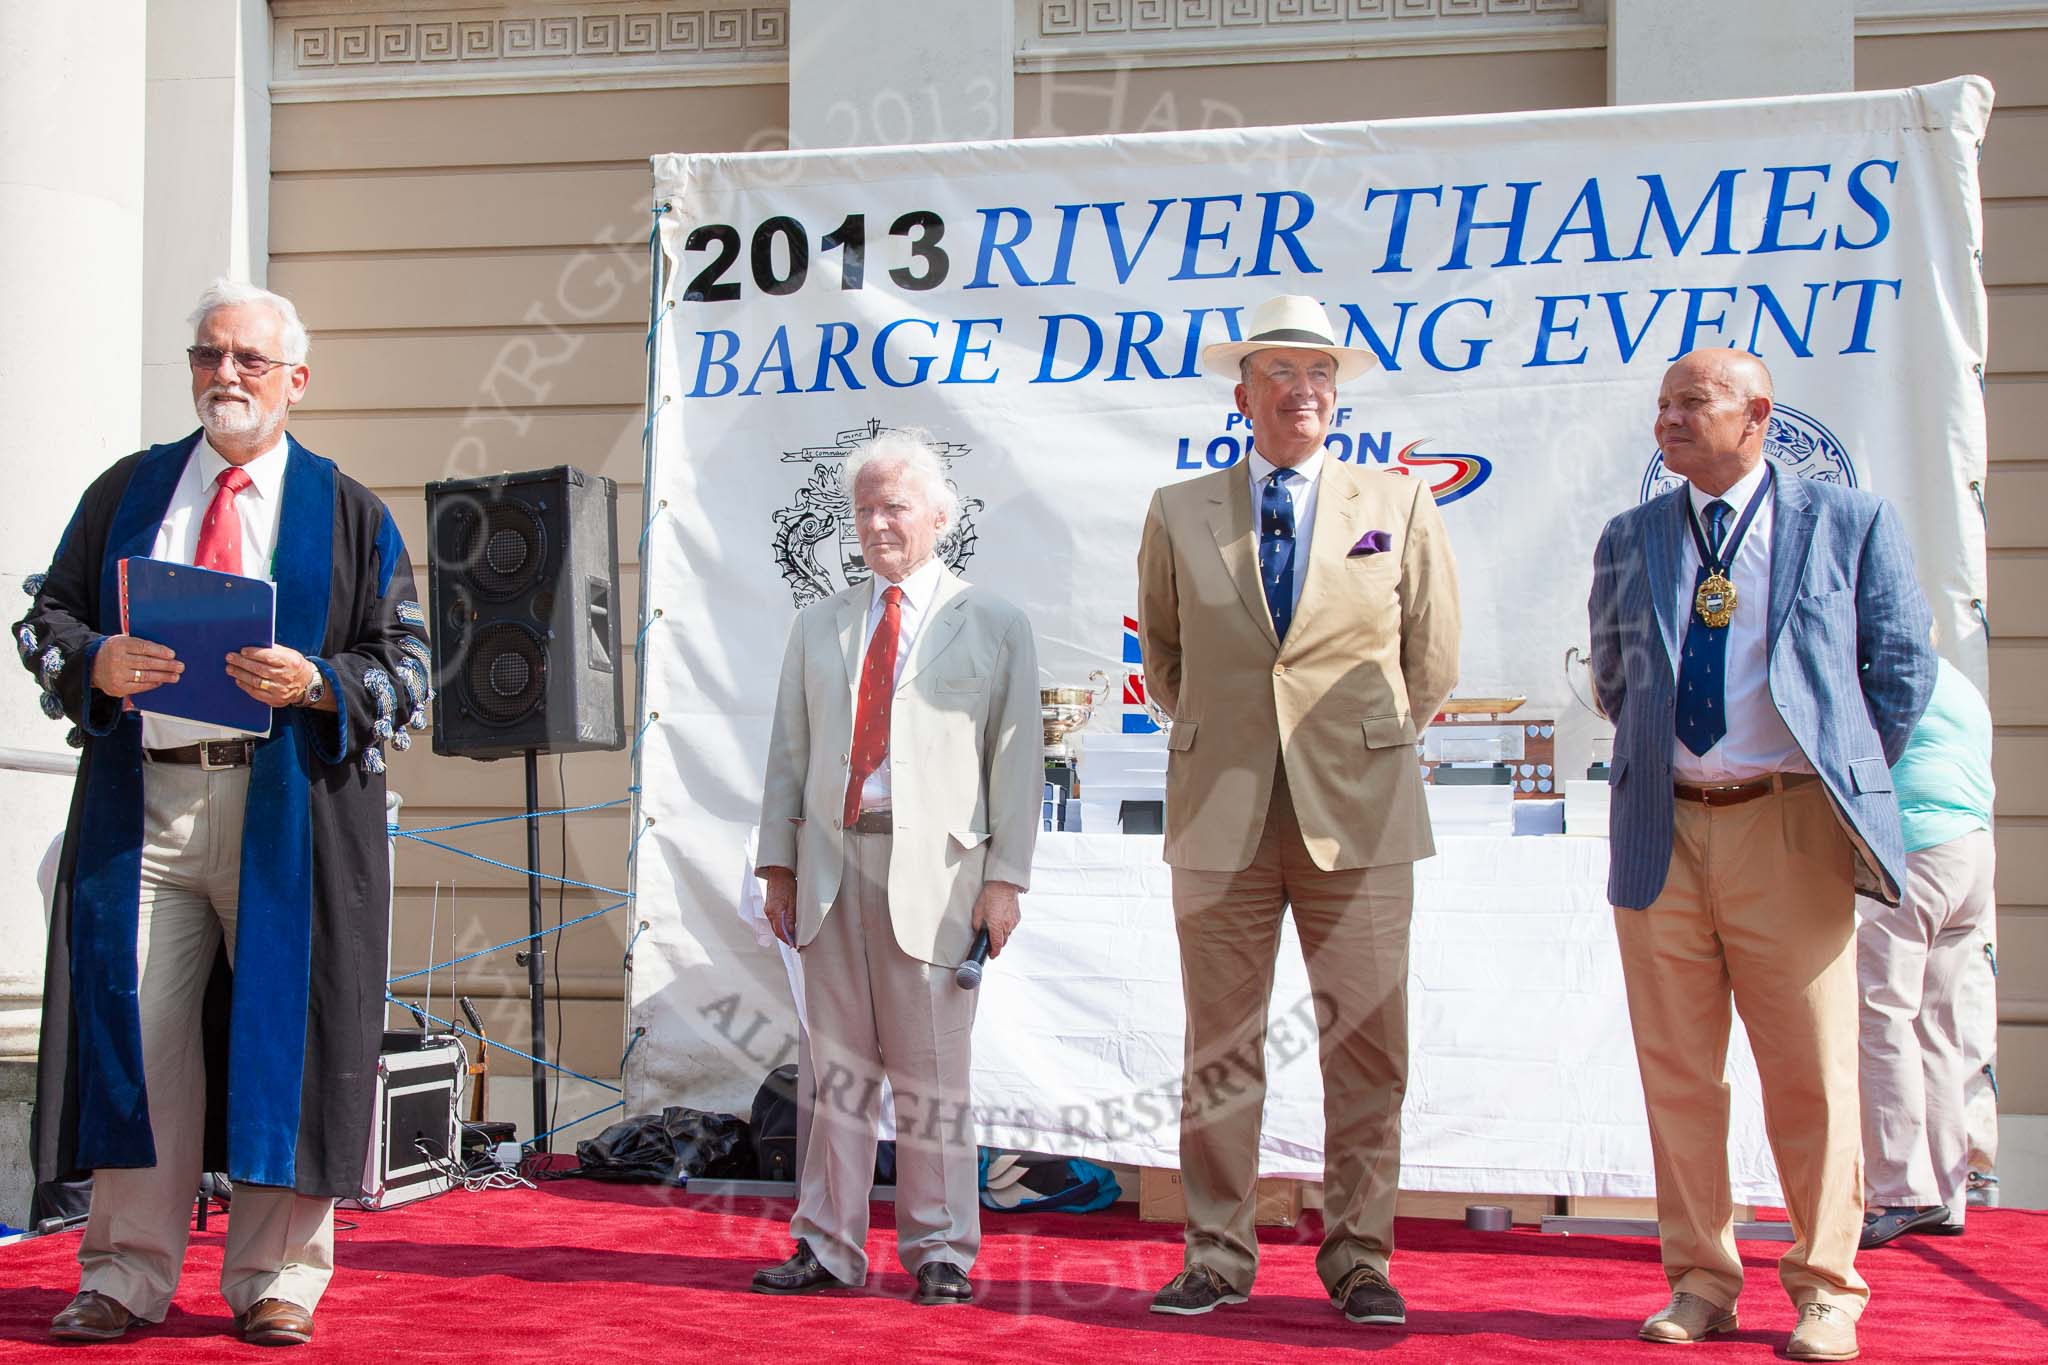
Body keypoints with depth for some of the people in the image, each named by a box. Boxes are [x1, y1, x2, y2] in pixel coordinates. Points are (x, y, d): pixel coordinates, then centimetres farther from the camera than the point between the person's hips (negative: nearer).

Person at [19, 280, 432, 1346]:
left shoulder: (349, 513, 9)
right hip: (141, 799, 2)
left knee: (281, 1027, -1)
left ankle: (275, 1278, 10)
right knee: (136, 1028, 0)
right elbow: (46, 618, 15)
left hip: (289, 807, -2)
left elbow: (406, 661, 4)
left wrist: (315, 686, -15)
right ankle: (127, 1276, 11)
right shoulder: (127, 491, 16)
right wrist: (98, 665, -7)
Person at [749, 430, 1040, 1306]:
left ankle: (940, 1252, 11)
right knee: (839, 1062, 7)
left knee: (931, 1064, 0)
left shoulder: (995, 627, 7)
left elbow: (1016, 761, 1)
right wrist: (777, 863, 6)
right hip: (832, 859, 3)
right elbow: (789, 752, 14)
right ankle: (829, 1248, 14)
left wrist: (1006, 878, -8)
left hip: (932, 864, -3)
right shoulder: (819, 626, 17)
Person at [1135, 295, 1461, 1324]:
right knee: (1219, 1051, 5)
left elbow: (1431, 658, 15)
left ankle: (1359, 1260, 14)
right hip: (1220, 816, 1)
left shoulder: (1400, 507, 6)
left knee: (1367, 1049, 3)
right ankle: (1217, 1257, 15)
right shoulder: (1178, 514, 8)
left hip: (1359, 815, 0)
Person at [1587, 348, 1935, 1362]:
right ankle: (1700, 1280, 17)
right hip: (1662, 831, 3)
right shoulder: (1629, 542, 12)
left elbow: (1901, 668, 8)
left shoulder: (1849, 523, 3)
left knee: (1812, 1071, 1)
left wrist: (1843, 779, 8)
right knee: (1677, 1070, 6)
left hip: (1788, 831, -3)